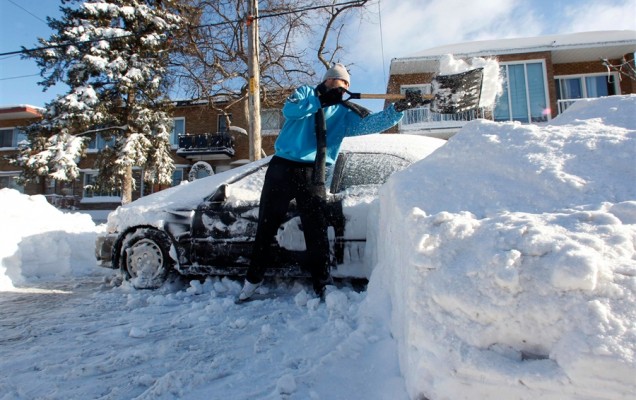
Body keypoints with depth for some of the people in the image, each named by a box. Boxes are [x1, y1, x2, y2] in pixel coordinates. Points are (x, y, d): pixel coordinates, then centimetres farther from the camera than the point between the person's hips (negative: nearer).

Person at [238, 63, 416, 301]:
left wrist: (396, 110, -16)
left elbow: (371, 124, -2)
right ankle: (254, 277, 23)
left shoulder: (344, 113, 12)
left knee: (316, 229, -4)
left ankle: (321, 283, 8)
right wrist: (322, 100, -14)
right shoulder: (305, 92, 9)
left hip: (312, 174, 1)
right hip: (282, 166, 0)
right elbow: (289, 110, -11)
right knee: (266, 224, 7)